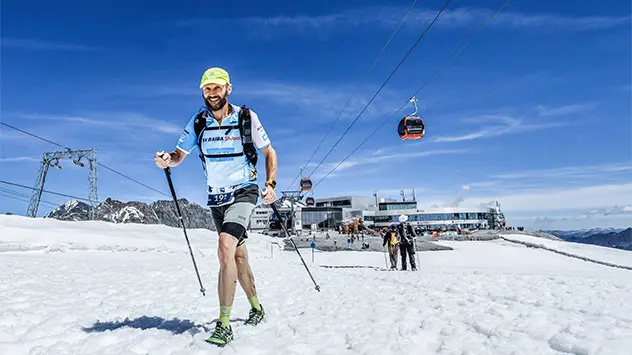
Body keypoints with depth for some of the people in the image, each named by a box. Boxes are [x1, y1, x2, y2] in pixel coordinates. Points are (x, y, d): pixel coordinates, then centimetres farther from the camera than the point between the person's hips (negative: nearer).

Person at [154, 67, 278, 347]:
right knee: (239, 256, 14)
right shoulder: (197, 122, 1)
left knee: (225, 248, -25)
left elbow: (269, 153, 0)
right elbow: (180, 154, 7)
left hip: (243, 192, -4)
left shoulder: (247, 117, -8)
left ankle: (224, 325, -15)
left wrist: (270, 184, -12)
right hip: (216, 198, 5)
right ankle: (256, 308, 35)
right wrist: (167, 160, -16)